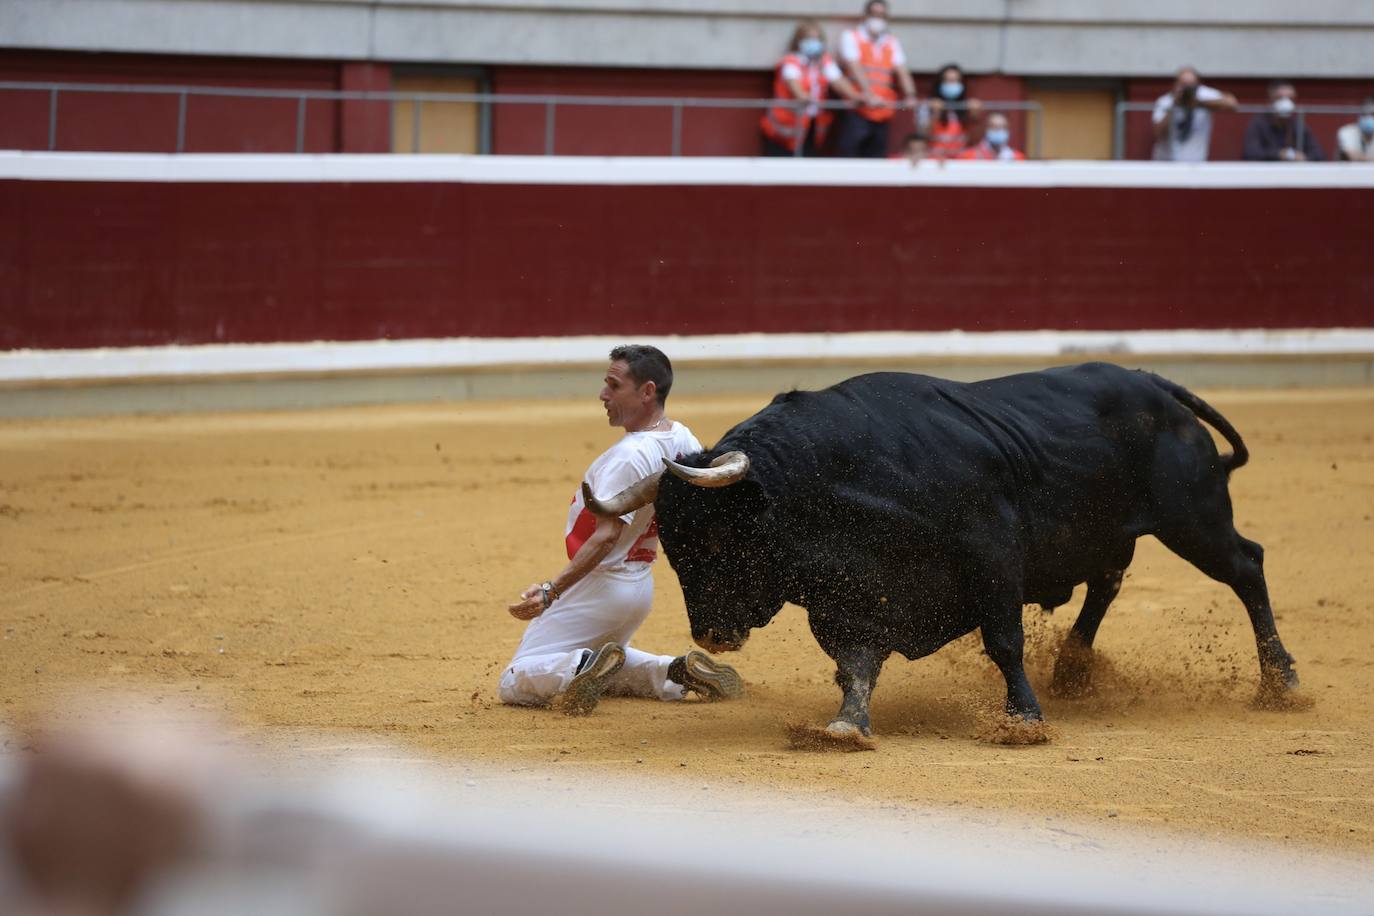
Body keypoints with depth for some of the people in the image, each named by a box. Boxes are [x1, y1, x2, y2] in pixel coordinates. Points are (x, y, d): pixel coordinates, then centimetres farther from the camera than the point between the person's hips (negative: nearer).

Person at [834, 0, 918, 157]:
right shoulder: (851, 37, 3)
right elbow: (854, 67, -12)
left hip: (883, 114, 4)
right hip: (856, 113, -4)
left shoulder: (892, 43, 16)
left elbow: (901, 70, 2)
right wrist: (869, 95, -27)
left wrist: (909, 95, -18)